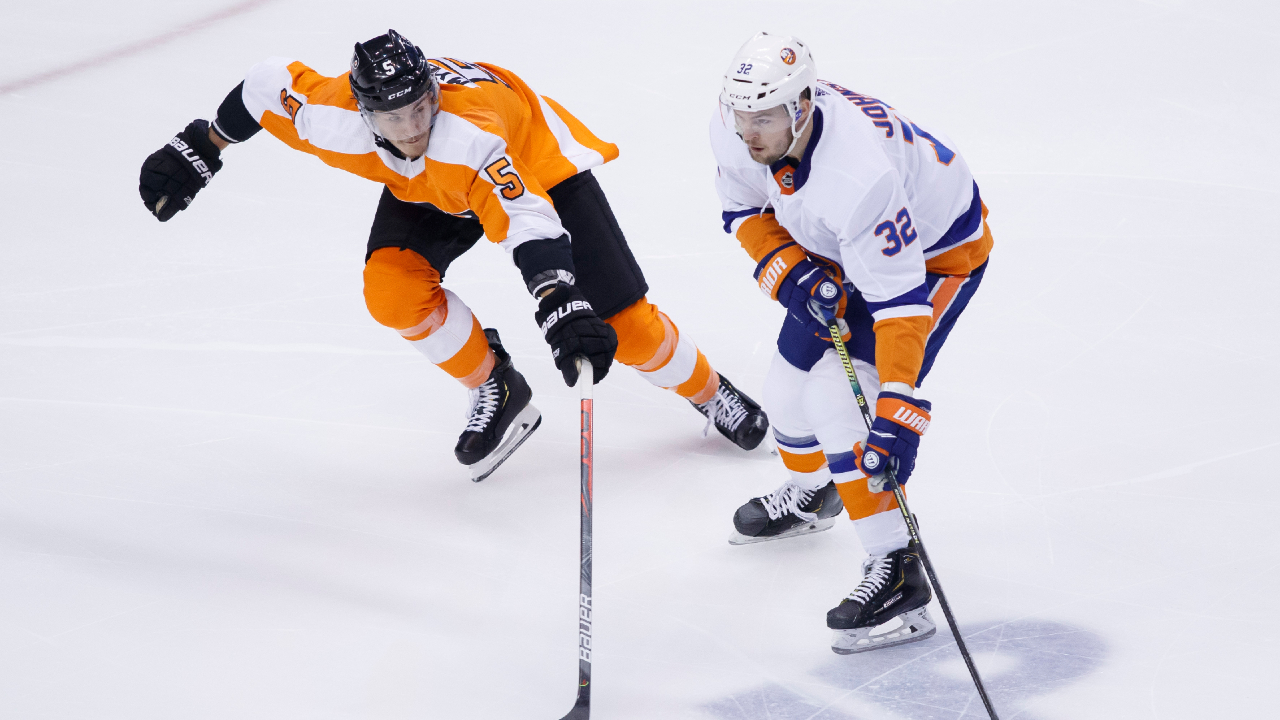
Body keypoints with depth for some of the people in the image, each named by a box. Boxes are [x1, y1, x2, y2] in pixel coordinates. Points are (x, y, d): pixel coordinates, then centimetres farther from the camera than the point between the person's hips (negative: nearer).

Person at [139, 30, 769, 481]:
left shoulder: (468, 127, -46)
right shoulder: (333, 118, -33)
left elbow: (527, 220, -58)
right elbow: (268, 83, -12)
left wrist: (562, 312, -71)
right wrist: (197, 152, -5)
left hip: (538, 163, -5)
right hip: (425, 187, 5)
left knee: (617, 319, -8)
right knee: (392, 287, -21)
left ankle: (710, 393, 21)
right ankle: (497, 393, 2)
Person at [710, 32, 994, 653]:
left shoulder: (859, 175, -43)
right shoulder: (734, 133, -21)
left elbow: (899, 296, -42)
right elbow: (745, 210, -1)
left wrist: (898, 410, -46)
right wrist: (791, 273, -19)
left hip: (939, 249, -8)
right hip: (839, 248, 8)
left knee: (843, 394, -22)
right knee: (791, 383, 13)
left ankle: (895, 570, -17)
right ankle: (810, 494, 46)